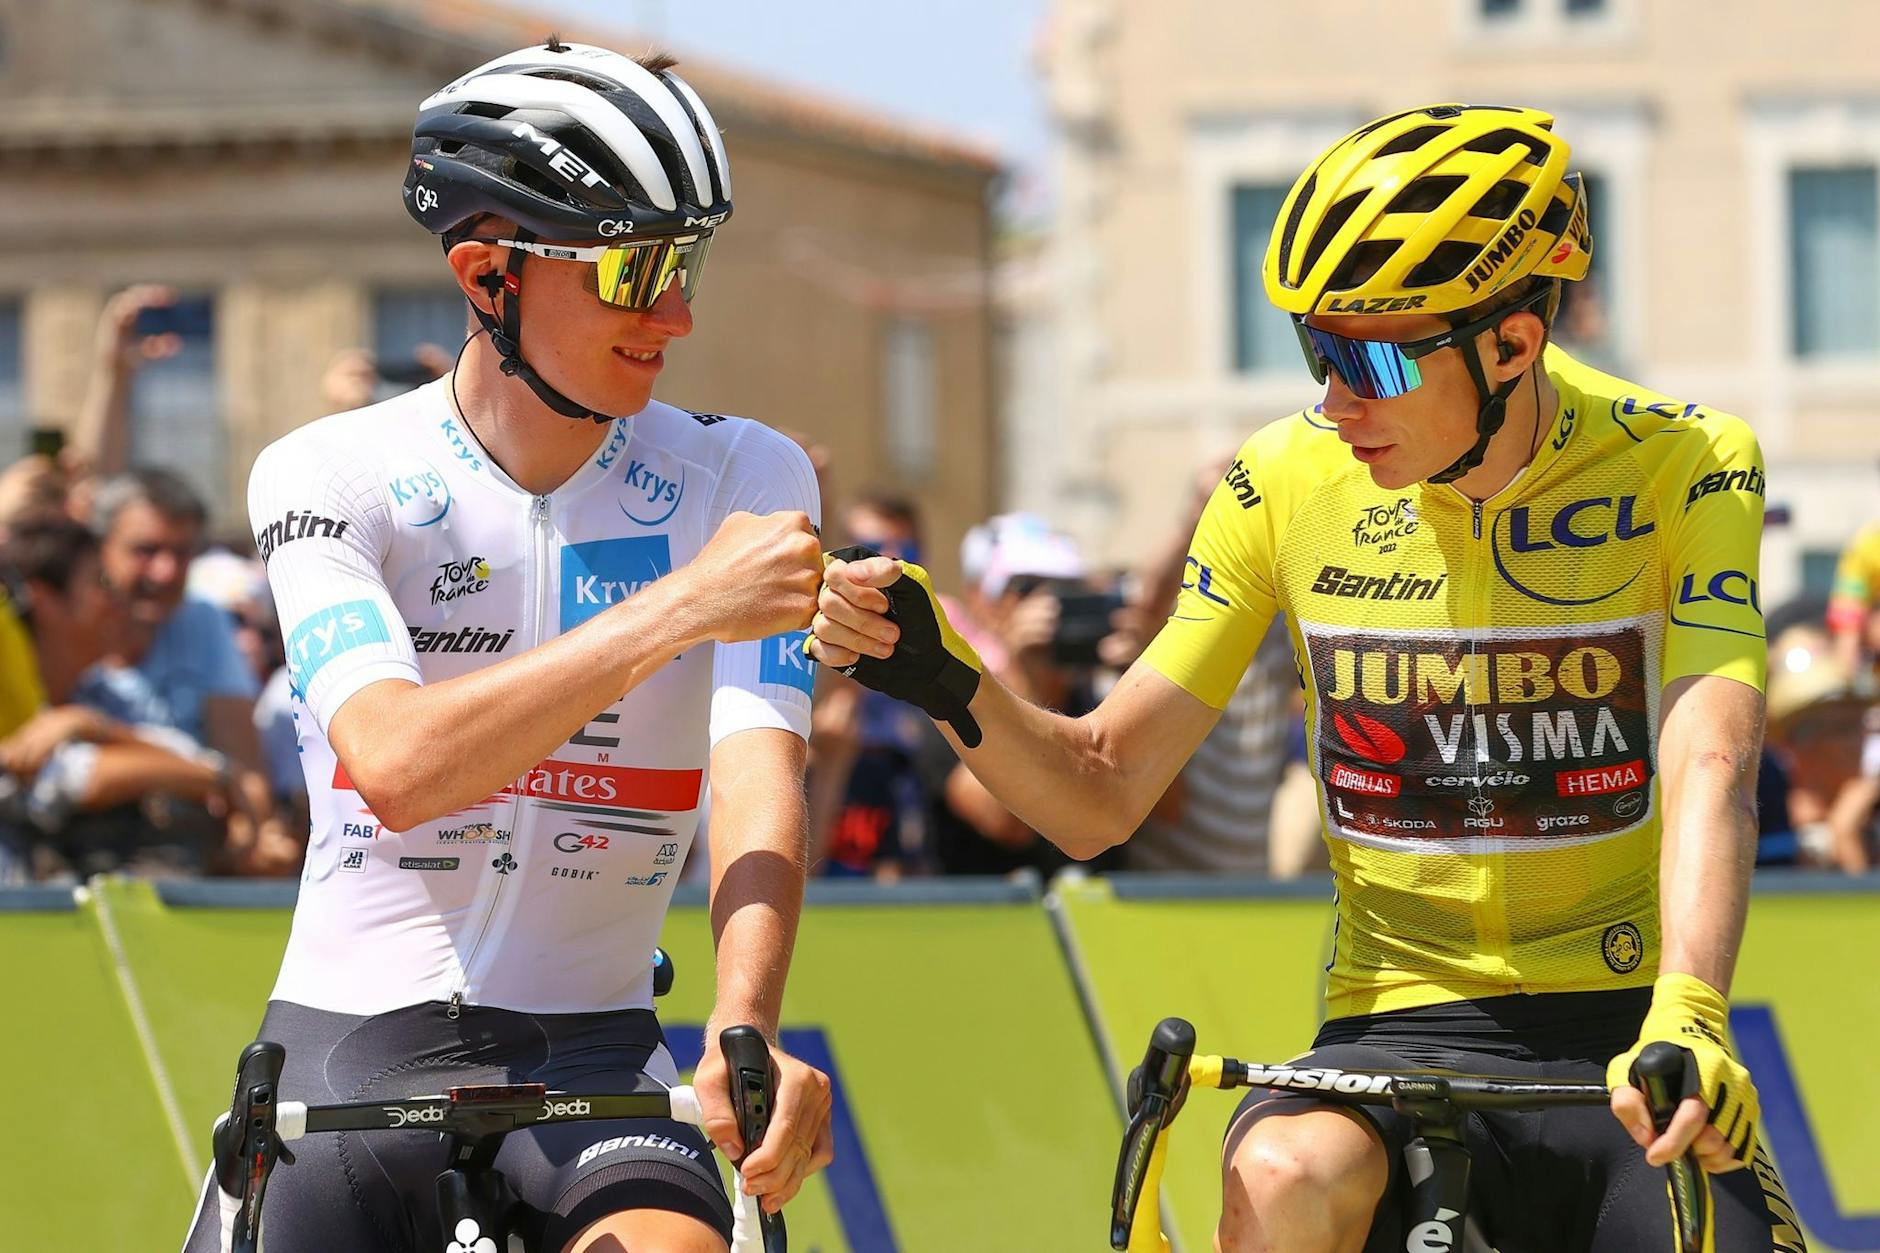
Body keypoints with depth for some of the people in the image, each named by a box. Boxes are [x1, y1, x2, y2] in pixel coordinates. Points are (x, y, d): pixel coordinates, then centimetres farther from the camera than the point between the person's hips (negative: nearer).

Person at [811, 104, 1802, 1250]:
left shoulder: (1681, 467, -6)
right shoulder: (1290, 484, -1)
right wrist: (938, 676, -17)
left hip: (1622, 1038, 0)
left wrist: (1686, 1021, -39)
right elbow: (1103, 794, 3)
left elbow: (1708, 769, -21)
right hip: (1402, 1030, 0)